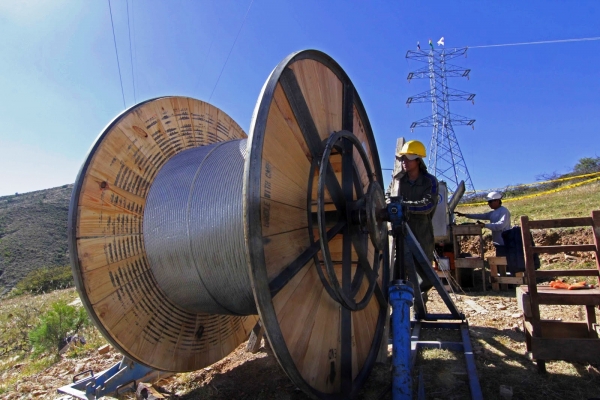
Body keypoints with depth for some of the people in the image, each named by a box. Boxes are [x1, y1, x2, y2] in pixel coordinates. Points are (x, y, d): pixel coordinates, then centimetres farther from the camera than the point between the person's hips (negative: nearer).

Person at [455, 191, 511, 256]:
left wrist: (485, 225, -23)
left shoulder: (504, 211, -9)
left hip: (504, 244, -9)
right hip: (499, 244, 9)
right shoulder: (493, 213, 17)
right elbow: (480, 216, 16)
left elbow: (501, 225, -22)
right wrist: (464, 215, 10)